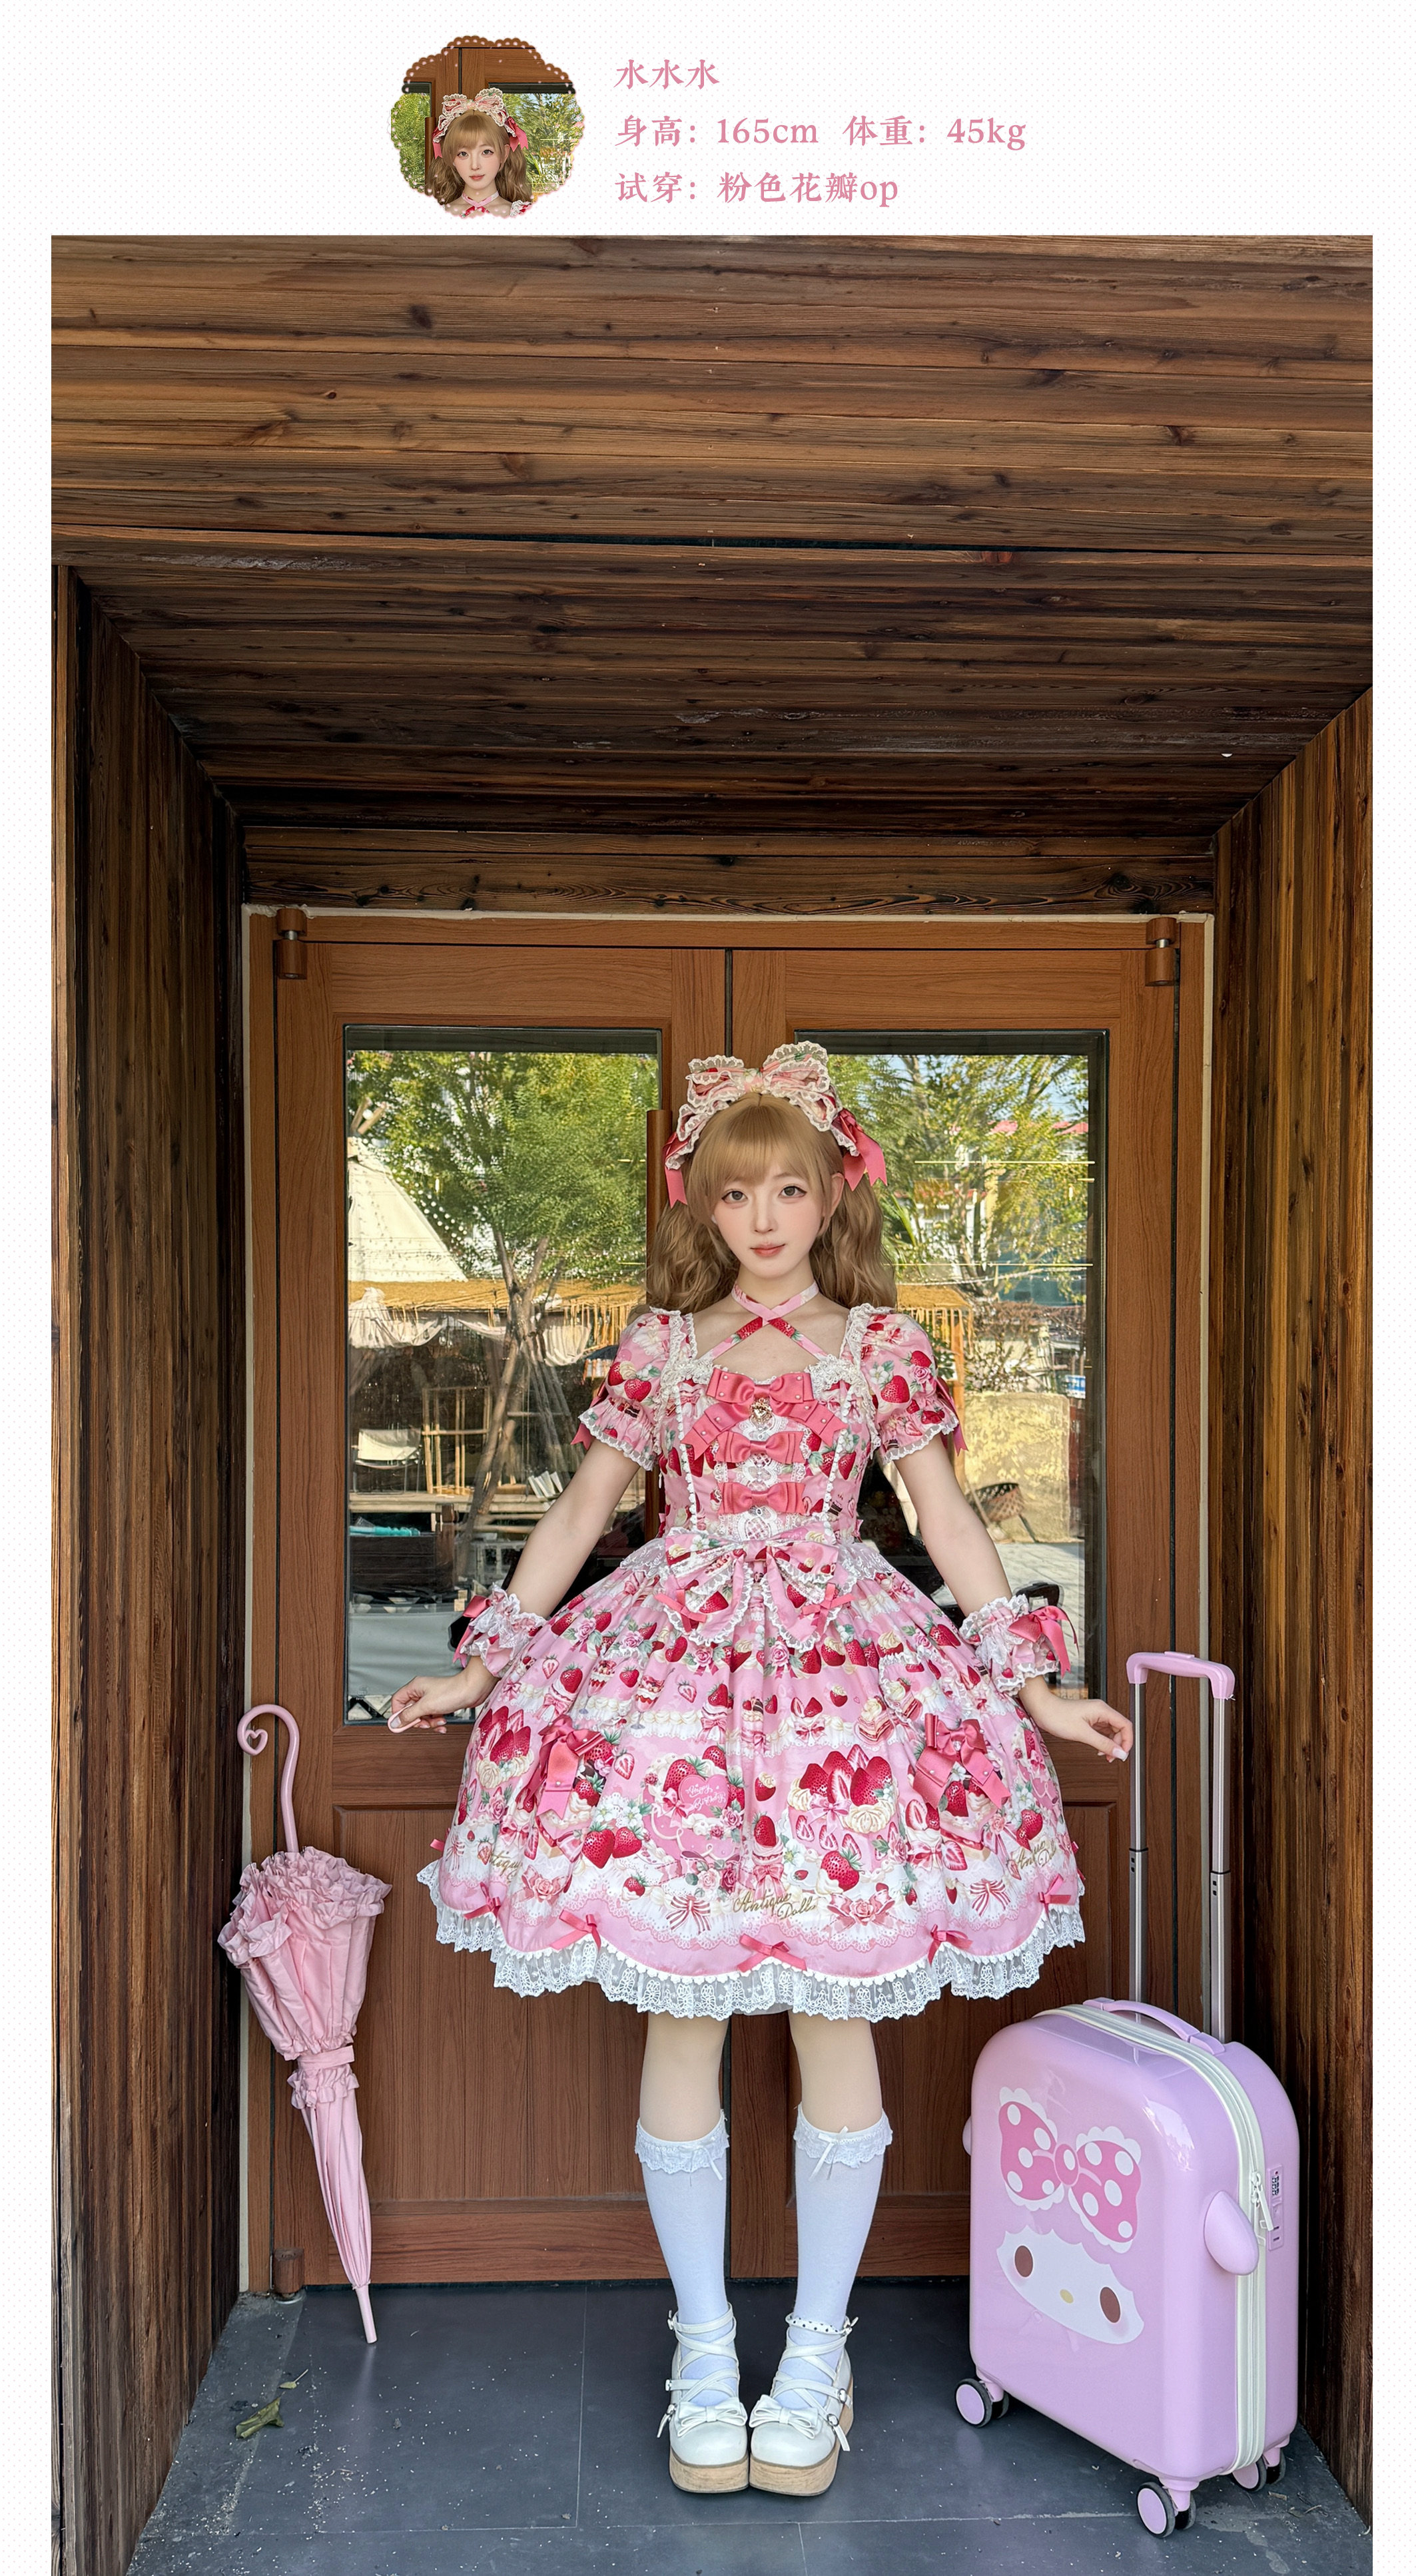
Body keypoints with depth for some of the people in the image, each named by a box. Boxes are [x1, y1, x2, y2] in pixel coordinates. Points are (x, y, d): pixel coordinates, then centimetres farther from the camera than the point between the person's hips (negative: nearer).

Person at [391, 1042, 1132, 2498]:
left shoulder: (878, 1339, 6)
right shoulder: (660, 1343, 8)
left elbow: (949, 1522, 7)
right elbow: (578, 1515, 12)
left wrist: (1034, 1685, 2)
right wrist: (481, 1667, 10)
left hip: (841, 1662, 0)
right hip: (674, 1662, 1)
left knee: (834, 2019, 5)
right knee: (679, 2020, 6)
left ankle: (817, 2350, 25)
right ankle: (703, 2347, 26)